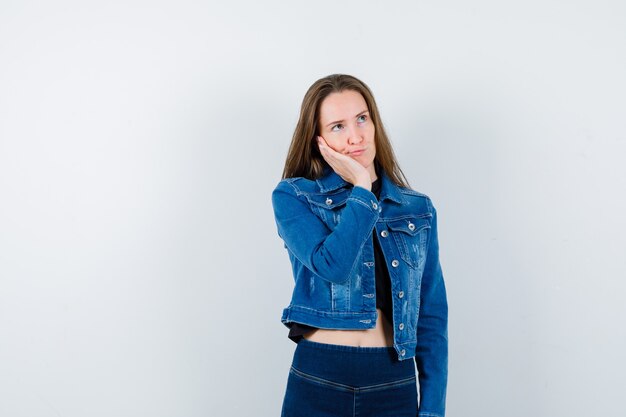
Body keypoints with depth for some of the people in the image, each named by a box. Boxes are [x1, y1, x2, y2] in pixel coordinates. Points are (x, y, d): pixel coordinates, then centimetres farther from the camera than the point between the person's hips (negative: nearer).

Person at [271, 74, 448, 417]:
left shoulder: (418, 210, 6)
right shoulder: (293, 197, -1)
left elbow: (432, 317, 5)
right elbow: (333, 266, -19)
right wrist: (361, 187, -10)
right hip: (317, 382, -2)